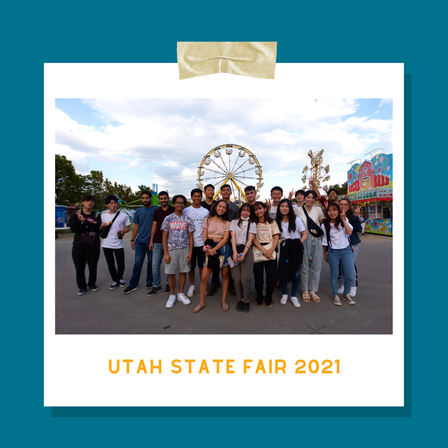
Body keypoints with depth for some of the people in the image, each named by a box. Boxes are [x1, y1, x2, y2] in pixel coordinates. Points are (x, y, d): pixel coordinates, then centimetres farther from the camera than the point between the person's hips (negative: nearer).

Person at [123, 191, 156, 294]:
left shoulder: (155, 210, -2)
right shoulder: (138, 211, 9)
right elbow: (136, 226, 13)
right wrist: (132, 239, 9)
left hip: (151, 241, -3)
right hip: (140, 241, 3)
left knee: (151, 262, 8)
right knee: (138, 262, 3)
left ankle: (149, 281, 25)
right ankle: (133, 284, 10)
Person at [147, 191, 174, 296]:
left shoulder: (173, 210, 0)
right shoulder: (157, 211, 11)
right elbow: (154, 226, 13)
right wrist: (151, 241, 8)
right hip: (158, 242, 3)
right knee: (155, 265, 5)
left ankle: (169, 284, 24)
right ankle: (156, 286, 19)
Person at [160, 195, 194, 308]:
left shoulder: (187, 219, 7)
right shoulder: (168, 219, 3)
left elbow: (190, 236, 7)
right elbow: (164, 237, 2)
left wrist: (190, 252, -2)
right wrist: (166, 253, -5)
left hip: (185, 249, 1)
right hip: (172, 249, -1)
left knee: (183, 272, 7)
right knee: (171, 273, 3)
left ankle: (181, 294, 25)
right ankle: (172, 295, 22)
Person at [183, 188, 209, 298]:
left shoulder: (206, 211, 6)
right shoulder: (186, 211, 4)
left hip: (202, 243, 0)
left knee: (202, 266, 9)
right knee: (191, 266, 9)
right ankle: (192, 286, 26)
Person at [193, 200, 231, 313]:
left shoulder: (227, 223, 6)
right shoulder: (207, 220, 7)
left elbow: (225, 239, -4)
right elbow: (204, 236, 2)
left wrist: (214, 249, -16)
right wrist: (208, 248, -15)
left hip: (223, 248, 0)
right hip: (209, 249, 0)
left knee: (225, 276, 8)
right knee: (204, 278, -1)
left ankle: (224, 300, 26)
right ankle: (202, 302, 17)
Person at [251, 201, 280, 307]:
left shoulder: (272, 222, 12)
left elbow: (276, 238, 3)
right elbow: (253, 239, -2)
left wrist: (270, 250, -13)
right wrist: (264, 251, -14)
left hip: (271, 252, 1)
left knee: (271, 279, -3)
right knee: (258, 279, -1)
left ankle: (269, 299, 22)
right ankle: (259, 298, 25)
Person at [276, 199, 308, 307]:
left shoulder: (296, 219, 0)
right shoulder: (277, 221, 6)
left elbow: (305, 234, -2)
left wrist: (299, 244, -14)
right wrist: (279, 241, -6)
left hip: (296, 249, -1)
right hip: (283, 249, 1)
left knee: (295, 273, 1)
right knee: (283, 271, -2)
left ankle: (293, 296, 21)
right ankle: (284, 294, 21)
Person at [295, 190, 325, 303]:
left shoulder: (318, 210, 8)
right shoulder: (298, 210, 1)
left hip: (317, 240, 3)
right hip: (304, 240, -2)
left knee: (316, 266, 6)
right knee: (304, 266, 3)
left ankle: (313, 291, 21)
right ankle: (305, 291, 18)